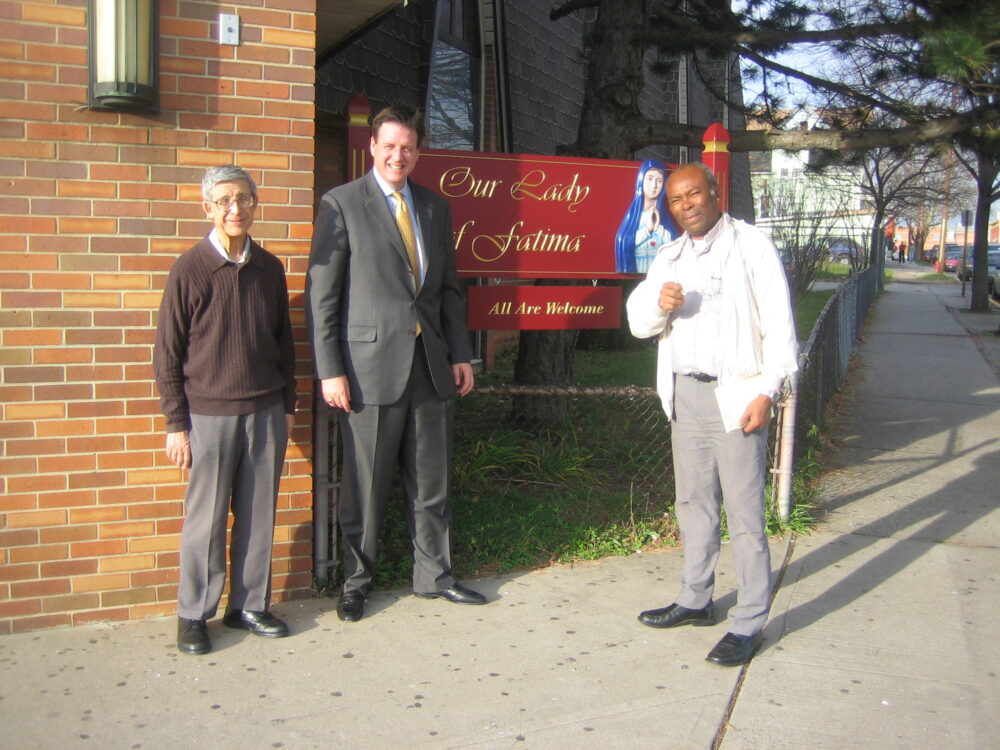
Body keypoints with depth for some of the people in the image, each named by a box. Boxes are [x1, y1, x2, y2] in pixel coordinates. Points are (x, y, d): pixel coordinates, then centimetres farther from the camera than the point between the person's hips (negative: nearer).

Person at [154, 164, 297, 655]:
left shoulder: (269, 268, 6)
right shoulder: (190, 270, -5)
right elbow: (167, 353, -3)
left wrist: (288, 406, 14)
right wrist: (176, 424, -5)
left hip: (266, 412, 4)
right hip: (209, 413, -3)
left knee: (258, 514, 8)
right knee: (206, 518, 3)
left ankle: (249, 605, 22)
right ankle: (193, 614, 17)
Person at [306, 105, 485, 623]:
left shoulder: (435, 208, 13)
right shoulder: (341, 204, -2)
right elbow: (321, 294, -5)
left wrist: (460, 354, 9)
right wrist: (329, 370, -11)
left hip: (430, 366, 5)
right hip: (369, 367, -4)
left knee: (430, 482, 13)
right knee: (364, 486, 5)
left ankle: (433, 575, 27)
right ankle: (356, 583, 22)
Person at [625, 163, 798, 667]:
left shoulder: (751, 246, -4)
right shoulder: (669, 257, 14)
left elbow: (778, 324, -9)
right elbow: (638, 323, 9)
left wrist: (766, 391, -17)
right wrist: (658, 303, -13)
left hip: (736, 394, -6)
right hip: (685, 393, 7)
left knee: (744, 511, -4)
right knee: (694, 502, 16)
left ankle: (748, 624, 3)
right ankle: (696, 600, 29)